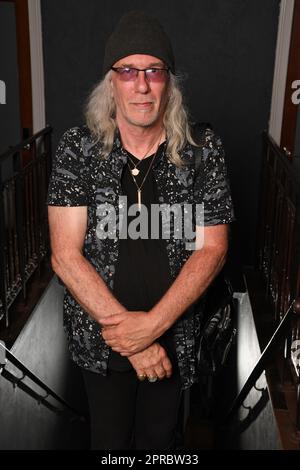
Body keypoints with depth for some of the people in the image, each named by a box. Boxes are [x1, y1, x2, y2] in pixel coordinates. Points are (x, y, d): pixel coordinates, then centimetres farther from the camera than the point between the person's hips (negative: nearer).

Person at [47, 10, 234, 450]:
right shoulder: (77, 149, -12)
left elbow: (212, 249, -10)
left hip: (173, 337, 1)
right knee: (109, 439, 23)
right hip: (100, 339, 0)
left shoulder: (204, 151, -10)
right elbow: (66, 256, -16)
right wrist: (129, 338, -20)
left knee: (160, 437, 25)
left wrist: (153, 324, -20)